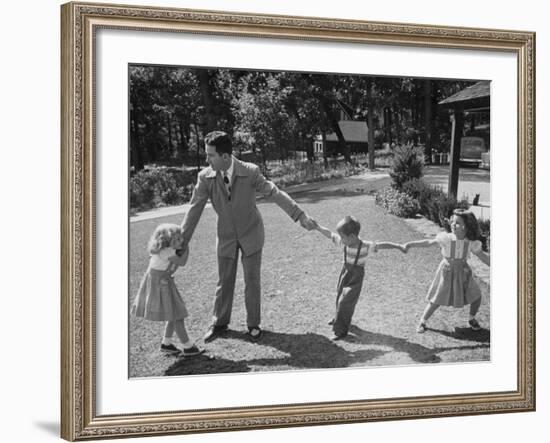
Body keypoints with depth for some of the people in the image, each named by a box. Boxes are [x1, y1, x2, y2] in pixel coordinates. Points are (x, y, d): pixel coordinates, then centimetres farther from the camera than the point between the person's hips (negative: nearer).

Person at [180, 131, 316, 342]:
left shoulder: (250, 172, -22)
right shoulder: (205, 177, -17)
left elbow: (275, 193, -20)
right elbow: (194, 209, -11)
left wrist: (300, 215, -26)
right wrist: (182, 241, -8)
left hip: (251, 234, -1)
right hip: (226, 236, 2)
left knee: (252, 281, 5)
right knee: (224, 281, 11)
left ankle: (253, 324, 24)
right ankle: (219, 323, 30)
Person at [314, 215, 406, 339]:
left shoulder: (365, 246, -25)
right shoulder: (344, 243, -13)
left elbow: (382, 245, -23)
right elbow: (329, 234, -3)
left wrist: (398, 246, -26)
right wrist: (317, 226, -7)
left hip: (356, 277, -5)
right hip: (345, 272, 5)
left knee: (345, 302, -7)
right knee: (340, 298, 21)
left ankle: (341, 330, 5)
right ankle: (339, 318, 47)